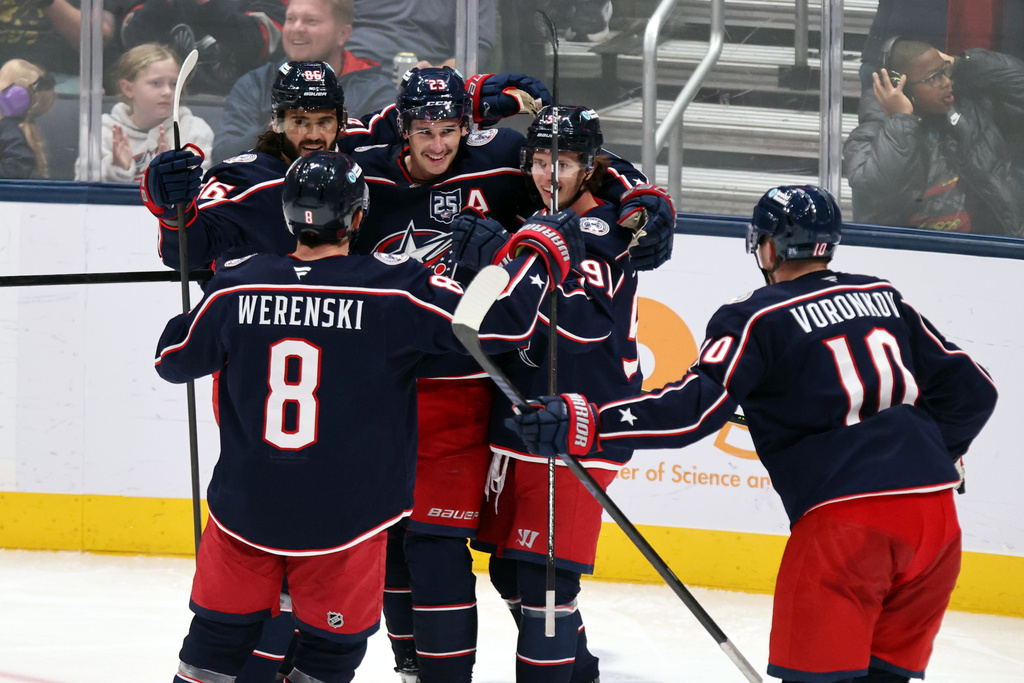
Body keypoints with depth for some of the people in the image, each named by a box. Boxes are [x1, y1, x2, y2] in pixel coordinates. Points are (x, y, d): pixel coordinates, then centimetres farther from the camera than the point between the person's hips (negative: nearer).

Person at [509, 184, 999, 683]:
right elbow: (973, 390, 20)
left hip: (845, 517, -6)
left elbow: (695, 407, -13)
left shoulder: (758, 318, -1)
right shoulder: (885, 298, 17)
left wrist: (585, 426, -14)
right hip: (934, 508, 6)